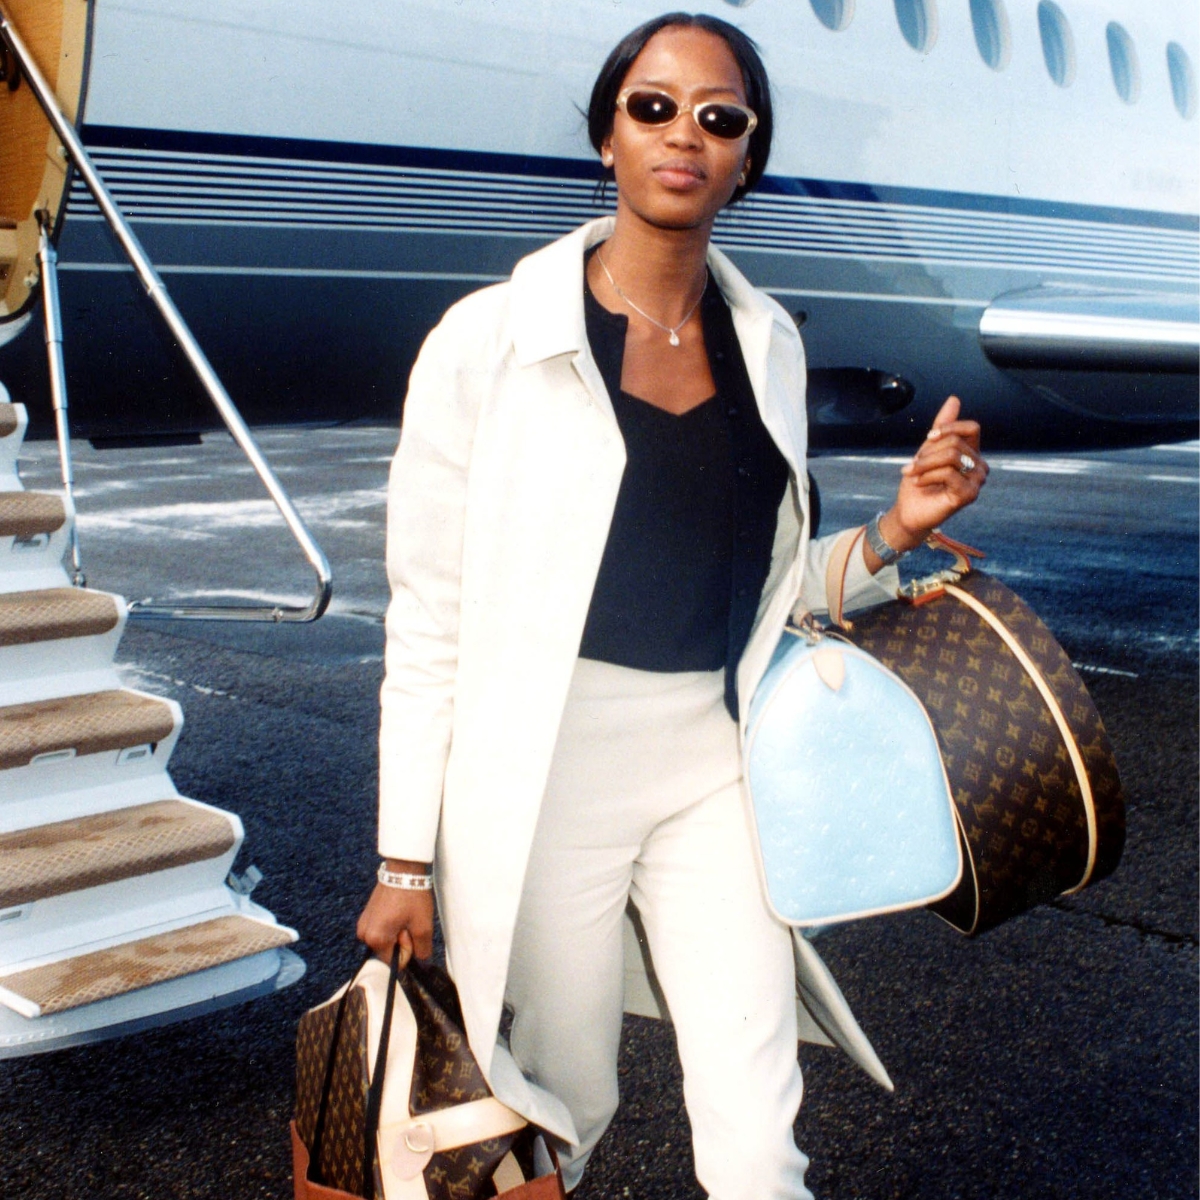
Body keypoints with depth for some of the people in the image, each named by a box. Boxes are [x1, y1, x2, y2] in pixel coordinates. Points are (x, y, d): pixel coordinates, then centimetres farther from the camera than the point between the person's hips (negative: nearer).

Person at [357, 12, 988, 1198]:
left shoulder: (767, 342, 5)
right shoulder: (491, 341, -9)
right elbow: (429, 616, -6)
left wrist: (891, 533, -3)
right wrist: (407, 860, -4)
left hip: (713, 771, 4)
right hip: (543, 777, -3)